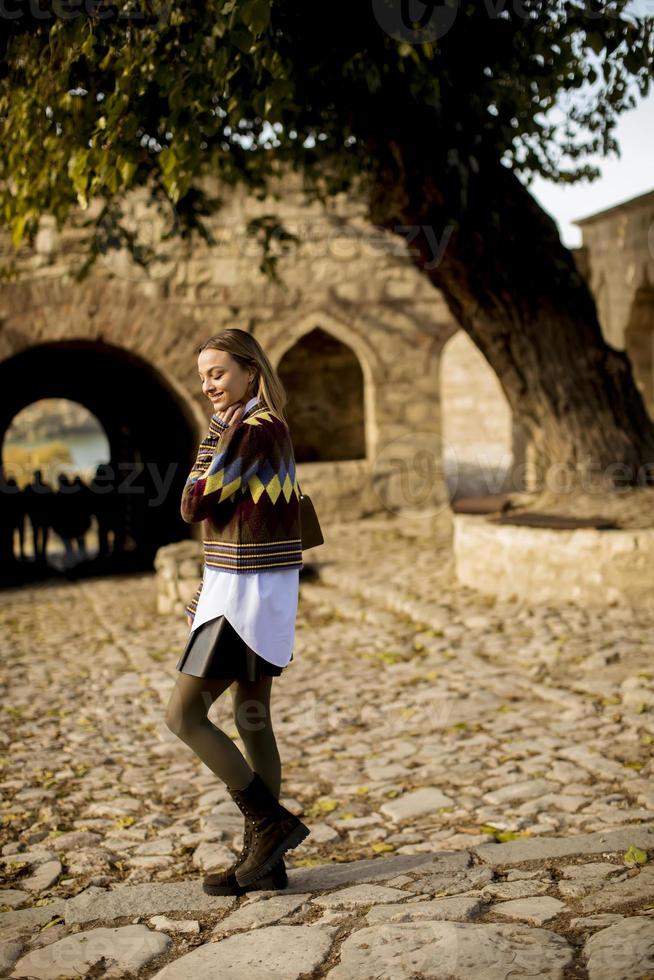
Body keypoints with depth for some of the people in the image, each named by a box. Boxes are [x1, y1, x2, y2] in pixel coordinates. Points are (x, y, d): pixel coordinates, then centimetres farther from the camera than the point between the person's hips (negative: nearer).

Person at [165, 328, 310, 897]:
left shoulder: (255, 430, -16)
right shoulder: (270, 429, 14)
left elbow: (194, 506, -14)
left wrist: (217, 437, -5)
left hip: (246, 592, -10)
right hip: (249, 588, 10)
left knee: (184, 715, -7)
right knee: (251, 720, 11)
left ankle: (272, 823, -1)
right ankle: (264, 860, 18)